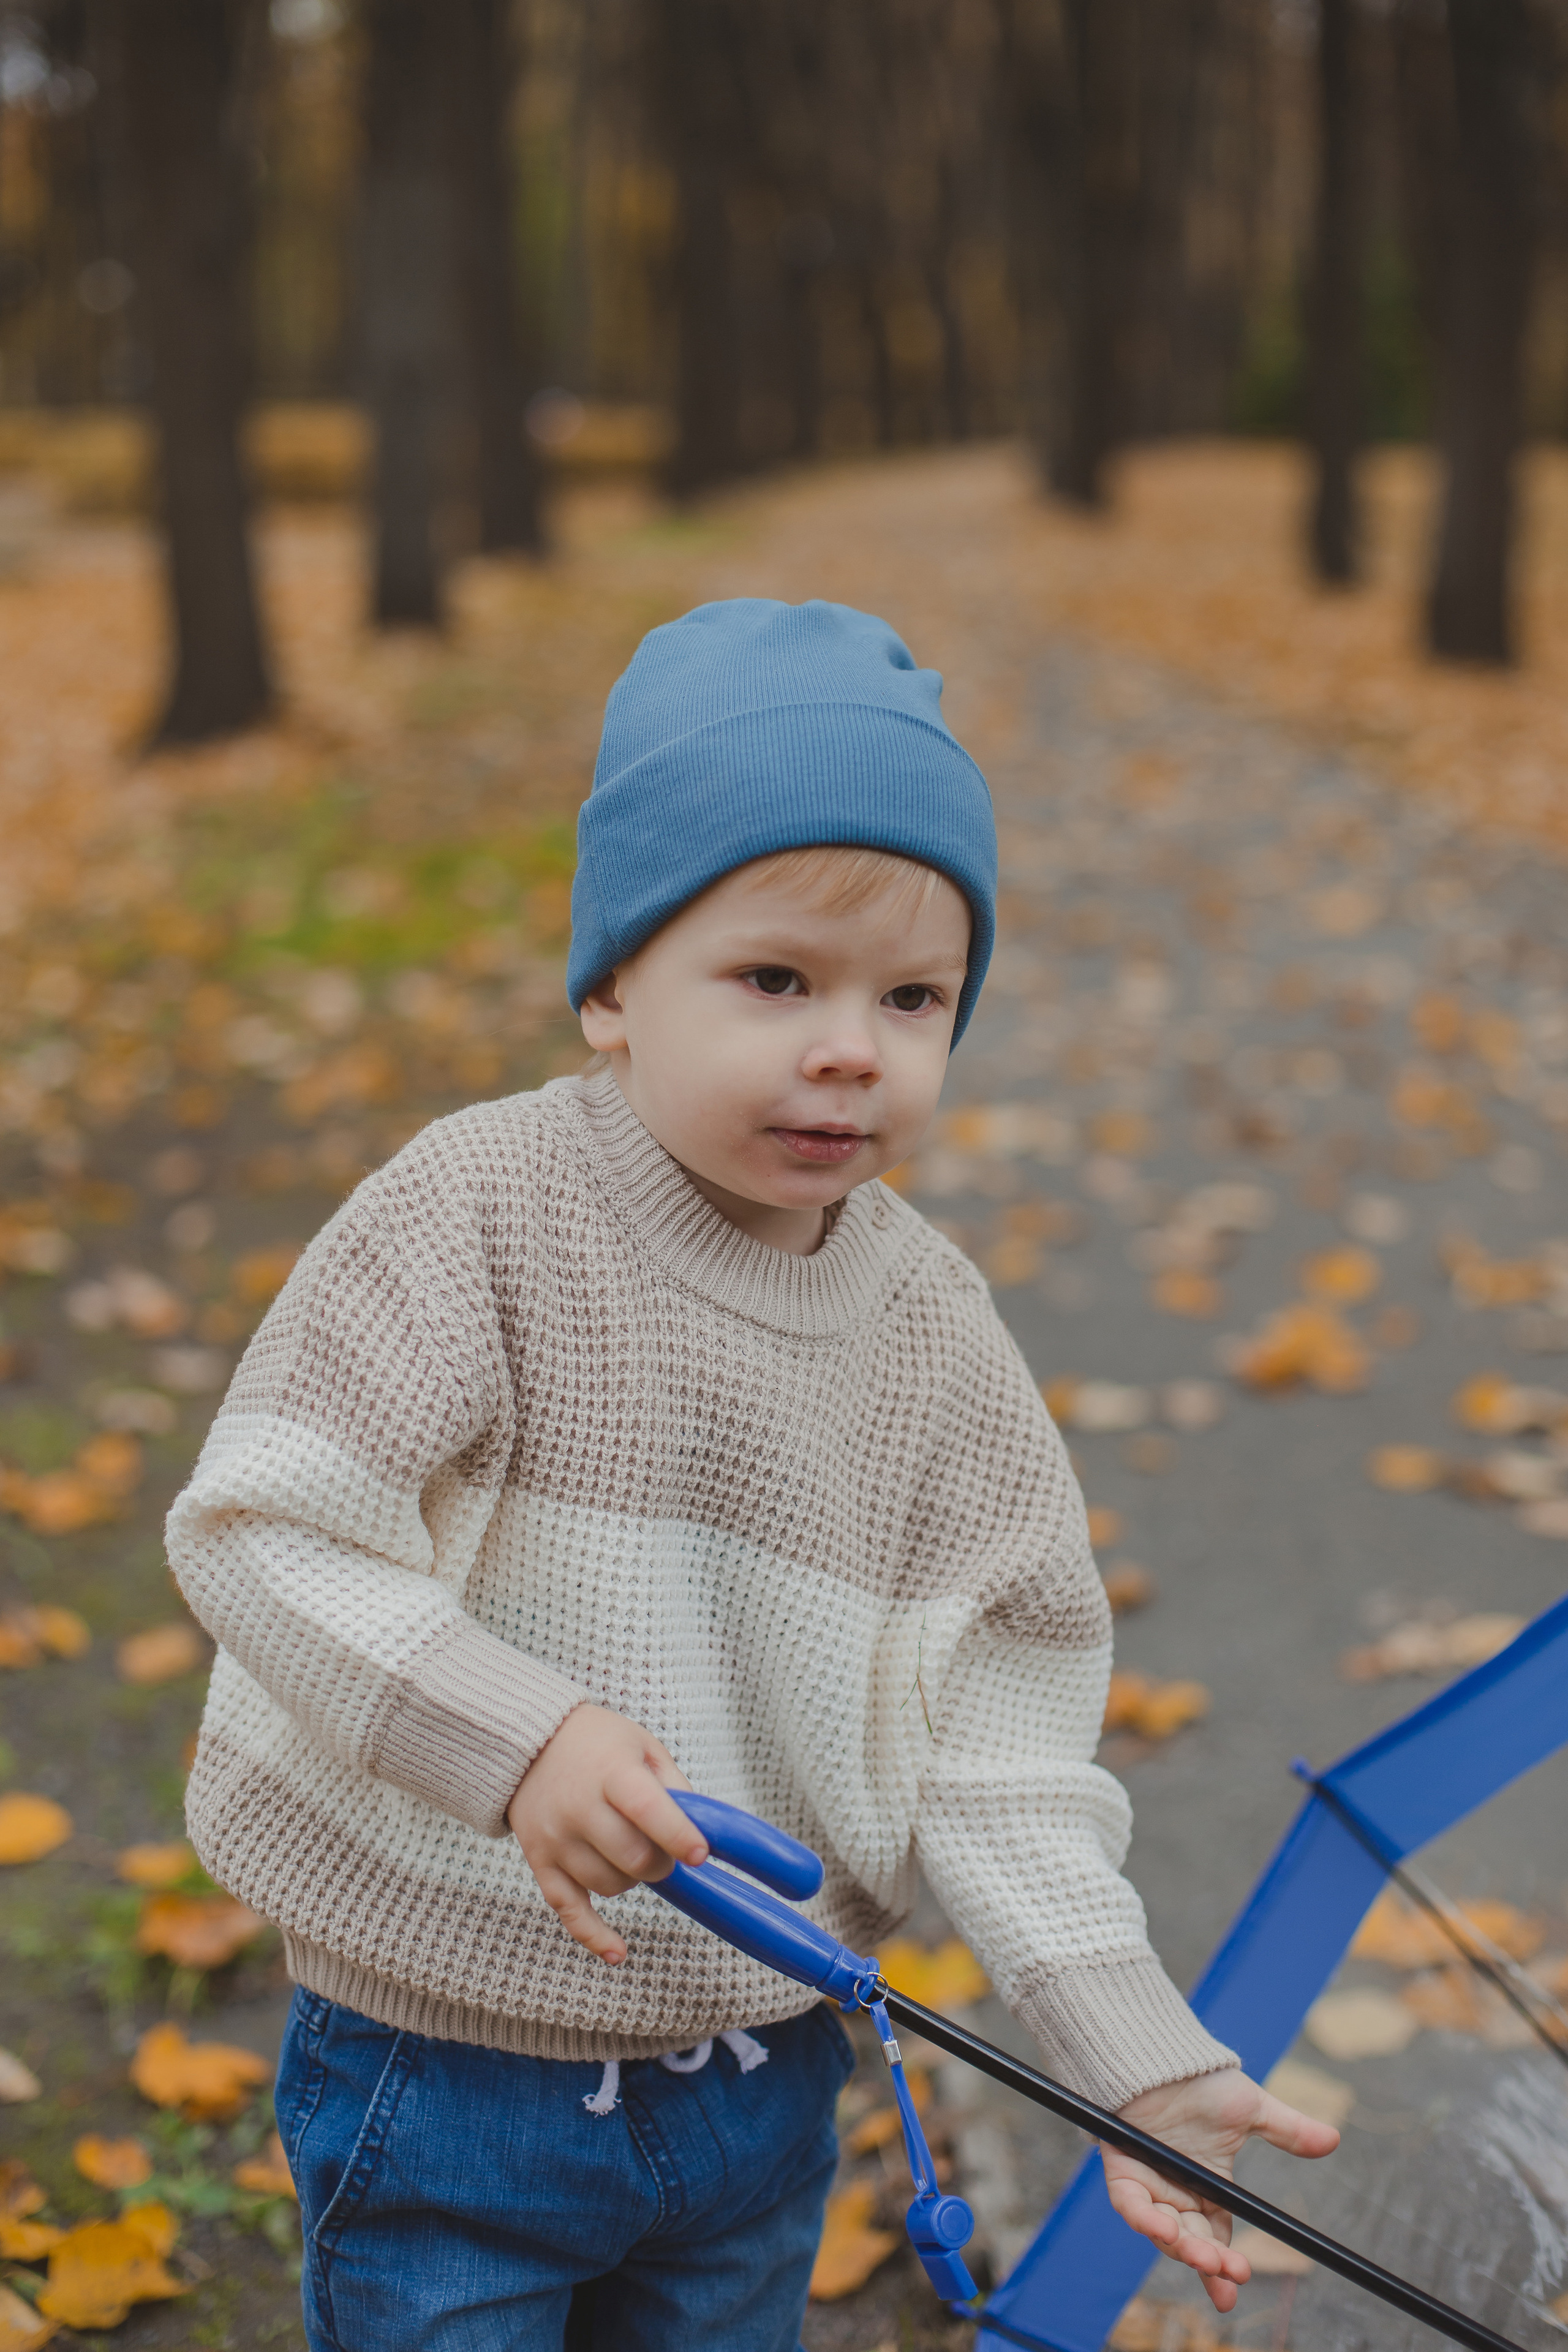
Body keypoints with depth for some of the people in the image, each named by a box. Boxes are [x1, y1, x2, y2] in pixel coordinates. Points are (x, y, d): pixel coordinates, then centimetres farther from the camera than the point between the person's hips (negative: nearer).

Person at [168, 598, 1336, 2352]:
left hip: (755, 2078, 4)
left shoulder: (936, 1336, -4)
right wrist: (513, 1735, -33)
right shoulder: (481, 1210, -16)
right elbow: (259, 1528, -20)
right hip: (437, 2076, -4)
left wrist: (1137, 2058, -11)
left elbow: (993, 1731, -3)